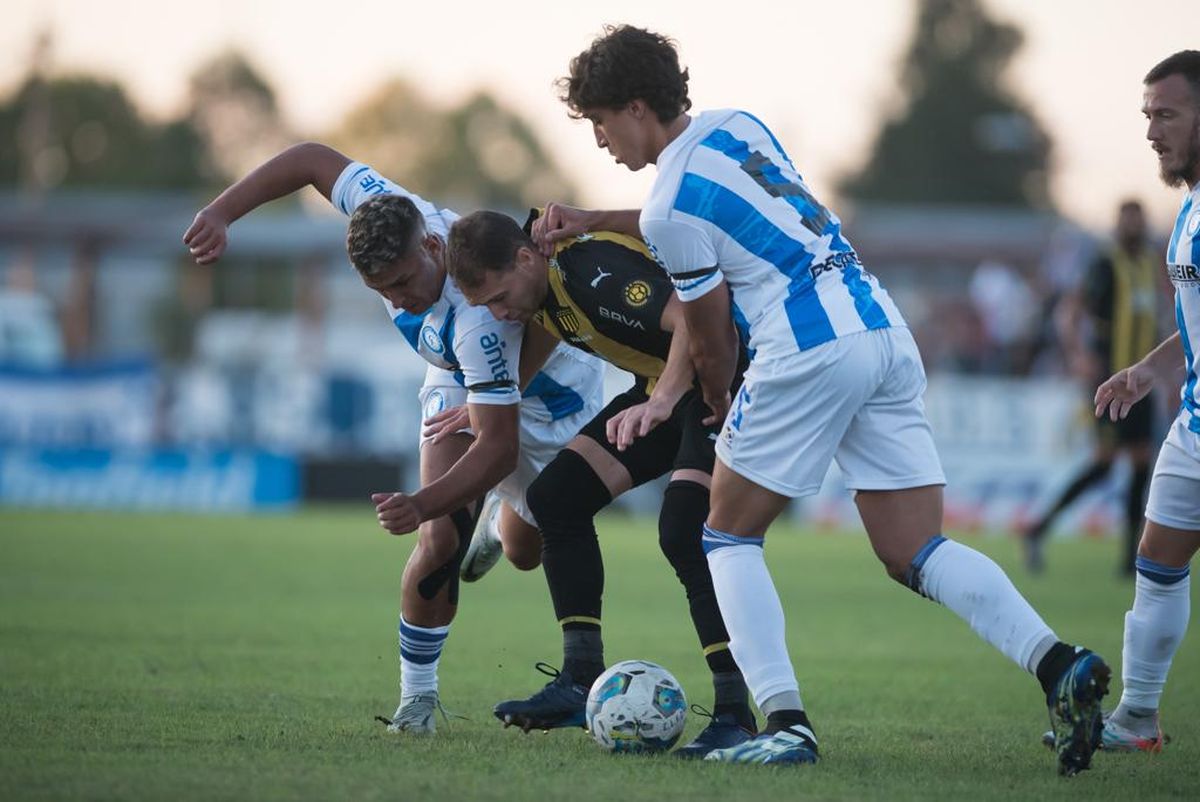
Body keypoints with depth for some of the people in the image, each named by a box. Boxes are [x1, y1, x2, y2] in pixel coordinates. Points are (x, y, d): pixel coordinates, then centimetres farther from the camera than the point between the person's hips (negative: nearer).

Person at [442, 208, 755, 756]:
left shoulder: (598, 271, -30)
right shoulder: (537, 289, -1)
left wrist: (662, 401, -48)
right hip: (661, 389, 10)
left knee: (684, 531, -25)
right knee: (556, 497, 1)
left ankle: (734, 715, -21)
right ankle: (582, 682, 3)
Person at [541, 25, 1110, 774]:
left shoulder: (670, 209, -6)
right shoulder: (736, 124, 16)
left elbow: (712, 338, 4)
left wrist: (717, 405, 24)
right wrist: (596, 222, 37)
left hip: (810, 349, -8)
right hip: (886, 331, 8)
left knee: (730, 535, 9)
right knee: (917, 553, 6)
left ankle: (786, 722, -5)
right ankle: (1058, 663, -15)